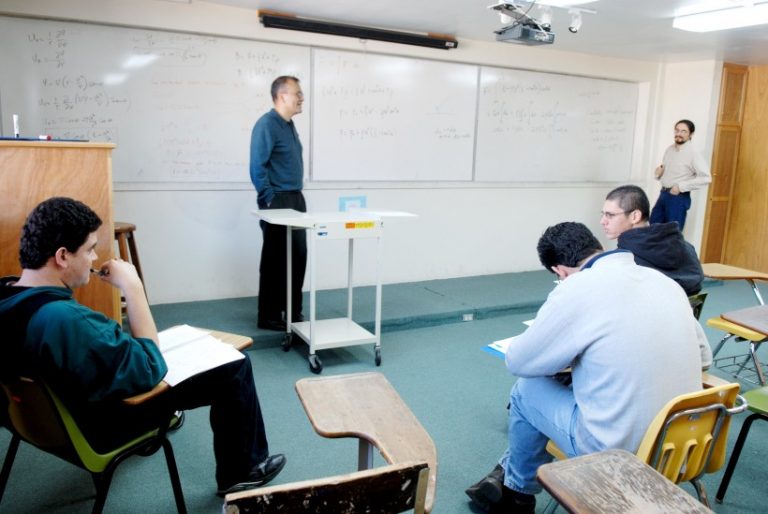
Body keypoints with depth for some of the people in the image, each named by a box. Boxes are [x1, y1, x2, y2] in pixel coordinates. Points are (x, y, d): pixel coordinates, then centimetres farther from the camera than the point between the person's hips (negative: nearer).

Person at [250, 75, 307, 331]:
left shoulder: (289, 125, 14)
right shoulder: (266, 124, -14)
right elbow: (257, 168, -18)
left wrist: (296, 199, 17)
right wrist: (270, 201, -18)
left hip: (296, 200, 9)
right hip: (277, 202, -9)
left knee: (298, 256, 12)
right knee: (275, 260, -2)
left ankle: (293, 311, 23)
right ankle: (269, 317, 10)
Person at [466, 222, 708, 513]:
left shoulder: (576, 290, -16)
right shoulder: (664, 280, 4)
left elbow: (518, 362, -6)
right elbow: (701, 352, 17)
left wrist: (557, 354, 16)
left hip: (618, 448, -7)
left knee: (526, 390, 13)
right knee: (572, 384, 25)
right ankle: (511, 473, 38)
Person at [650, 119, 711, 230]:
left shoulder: (693, 154, -13)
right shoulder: (669, 149, 9)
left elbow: (706, 178, -20)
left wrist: (681, 186, -21)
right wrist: (659, 172, -2)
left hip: (678, 198, -7)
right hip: (664, 194, 7)